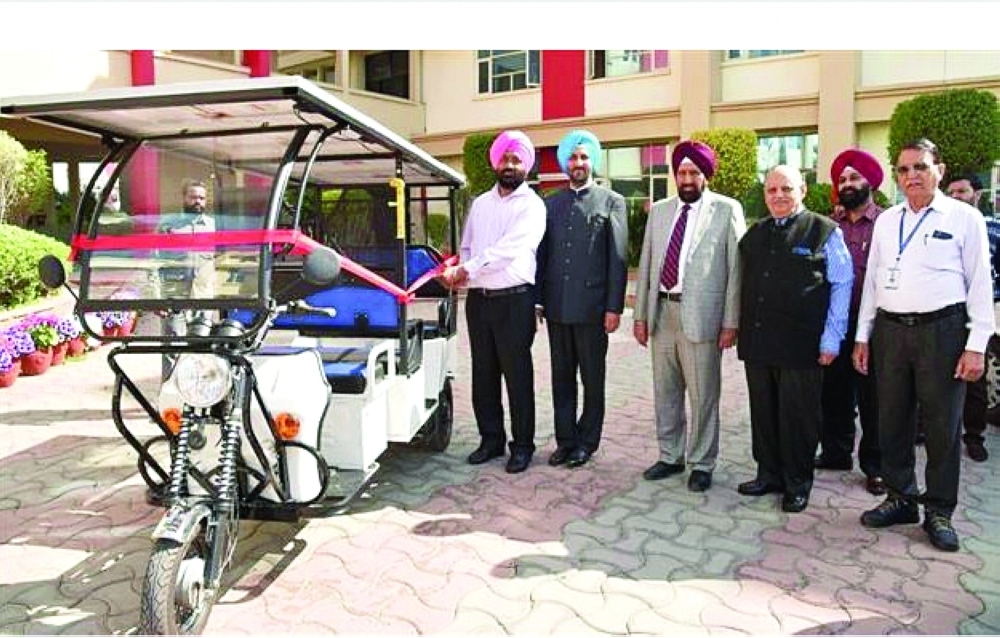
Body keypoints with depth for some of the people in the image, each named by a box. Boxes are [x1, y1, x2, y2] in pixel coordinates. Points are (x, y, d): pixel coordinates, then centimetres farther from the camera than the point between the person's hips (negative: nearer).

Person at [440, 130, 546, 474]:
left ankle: (522, 444, 13)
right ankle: (491, 438, 24)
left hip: (514, 300, -5)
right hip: (478, 298, 6)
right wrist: (460, 271, -3)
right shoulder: (481, 203, 15)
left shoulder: (531, 205, -4)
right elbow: (467, 247, 19)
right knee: (483, 373, 11)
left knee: (517, 374, 1)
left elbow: (507, 250, -16)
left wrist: (463, 270, -17)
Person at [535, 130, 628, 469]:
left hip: (592, 306, -3)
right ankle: (565, 439, 22)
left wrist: (614, 307, -9)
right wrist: (536, 300, 6)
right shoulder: (550, 204, 13)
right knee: (561, 377, 10)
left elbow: (618, 258, -4)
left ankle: (587, 441, 20)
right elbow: (541, 254, 12)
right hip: (557, 306, 4)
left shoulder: (611, 201, 1)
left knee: (593, 378, 7)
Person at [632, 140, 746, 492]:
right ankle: (670, 456, 29)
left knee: (702, 395, 4)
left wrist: (731, 322, -9)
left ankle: (702, 464, 20)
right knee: (665, 392, 14)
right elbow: (646, 265, 13)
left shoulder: (727, 210, -2)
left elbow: (736, 268, -5)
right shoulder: (659, 211, 12)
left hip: (700, 315, -5)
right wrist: (641, 315, 9)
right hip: (661, 311, 5)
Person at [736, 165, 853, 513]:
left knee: (798, 416, 4)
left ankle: (797, 483, 19)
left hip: (801, 345, -5)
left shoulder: (825, 232, -1)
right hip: (757, 342, 5)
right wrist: (739, 328, 12)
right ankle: (768, 474, 27)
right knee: (763, 413, 12)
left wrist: (831, 339, -7)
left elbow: (842, 285, -2)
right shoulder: (754, 234, 14)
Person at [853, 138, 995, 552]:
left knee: (942, 425, 4)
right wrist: (862, 336, 10)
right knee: (892, 420, 10)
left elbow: (980, 284, -3)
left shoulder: (964, 218, -1)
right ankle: (901, 498, 26)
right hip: (890, 330, 4)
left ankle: (939, 511, 18)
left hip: (941, 330, -4)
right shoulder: (887, 221, 12)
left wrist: (976, 346, -9)